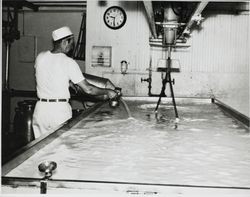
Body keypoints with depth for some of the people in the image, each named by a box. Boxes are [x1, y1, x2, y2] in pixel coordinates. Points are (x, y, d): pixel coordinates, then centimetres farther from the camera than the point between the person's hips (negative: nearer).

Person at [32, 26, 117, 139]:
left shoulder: (40, 57, 4)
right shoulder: (68, 62, -10)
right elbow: (87, 89, -10)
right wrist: (108, 92, 5)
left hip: (40, 108, 5)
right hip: (60, 110, -5)